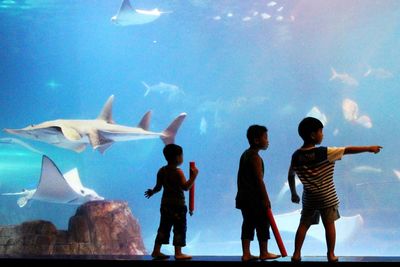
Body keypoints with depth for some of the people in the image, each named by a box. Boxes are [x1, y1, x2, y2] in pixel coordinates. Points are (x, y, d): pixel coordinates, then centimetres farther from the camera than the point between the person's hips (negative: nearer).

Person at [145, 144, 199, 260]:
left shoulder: (162, 171, 6)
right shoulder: (178, 172, -15)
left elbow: (158, 186, 11)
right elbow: (185, 187, -22)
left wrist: (152, 192, 31)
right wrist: (193, 176, -16)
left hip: (165, 204, 7)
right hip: (177, 204, -7)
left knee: (164, 227, 13)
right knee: (179, 228, 0)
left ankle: (156, 251, 16)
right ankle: (178, 253, 1)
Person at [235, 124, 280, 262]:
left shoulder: (245, 154, 13)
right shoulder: (255, 157, -16)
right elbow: (259, 180, -19)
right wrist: (266, 198, -15)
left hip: (244, 196, 9)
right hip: (255, 198, -9)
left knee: (248, 224, 10)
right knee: (263, 223, 3)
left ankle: (246, 254, 10)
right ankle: (264, 253, 12)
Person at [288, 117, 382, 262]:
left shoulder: (296, 156, -4)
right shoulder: (324, 153, -18)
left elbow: (290, 176, 7)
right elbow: (348, 150, -15)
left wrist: (294, 193, 20)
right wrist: (368, 148, -7)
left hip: (309, 198, 4)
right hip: (327, 197, -4)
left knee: (304, 224, 11)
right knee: (329, 224, 8)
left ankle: (296, 254, 10)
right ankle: (331, 255, 13)